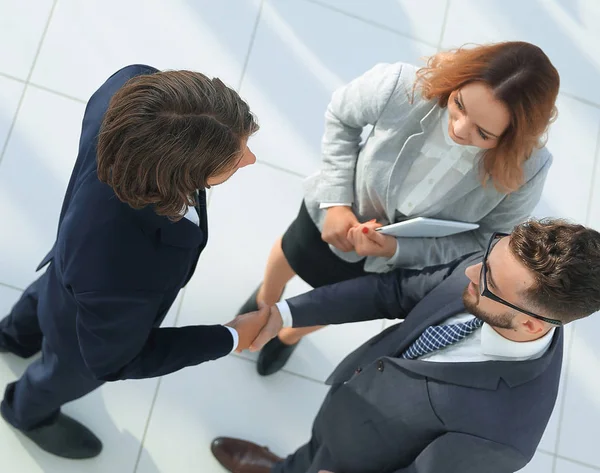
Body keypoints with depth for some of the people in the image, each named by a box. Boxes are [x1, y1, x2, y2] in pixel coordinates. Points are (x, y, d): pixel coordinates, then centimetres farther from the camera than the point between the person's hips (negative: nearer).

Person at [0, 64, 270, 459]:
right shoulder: (116, 274, -53)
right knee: (67, 376, 33)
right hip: (84, 332, -5)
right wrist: (229, 340, -21)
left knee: (50, 290, 41)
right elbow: (114, 360, -28)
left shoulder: (133, 89, -39)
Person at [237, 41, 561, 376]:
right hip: (336, 215, 0)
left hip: (401, 262, 1)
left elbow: (486, 239, -21)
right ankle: (267, 298, 73)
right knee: (291, 255, 32)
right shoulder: (403, 87, -39)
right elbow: (342, 118, -17)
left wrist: (397, 248, -34)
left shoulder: (525, 172, -38)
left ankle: (292, 335, 71)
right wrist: (336, 201, -23)